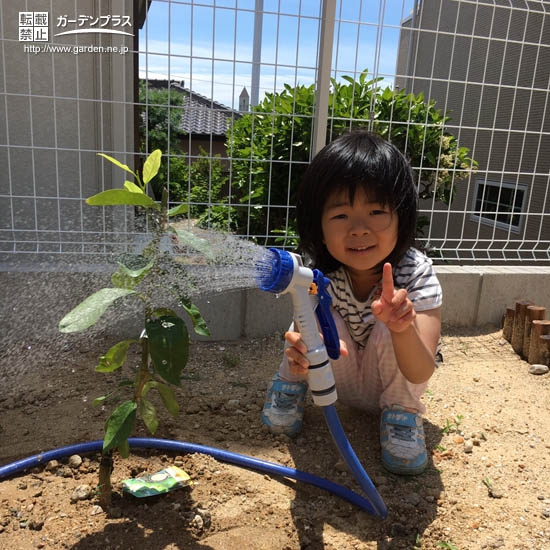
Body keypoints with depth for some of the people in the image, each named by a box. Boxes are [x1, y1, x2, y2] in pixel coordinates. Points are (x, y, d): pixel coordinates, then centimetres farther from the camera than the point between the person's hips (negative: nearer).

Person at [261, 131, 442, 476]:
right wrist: (302, 357, -52)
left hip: (393, 380, 0)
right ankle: (290, 386, 3)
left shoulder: (416, 274, -29)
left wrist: (403, 328, -57)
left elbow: (420, 374, -35)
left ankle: (403, 414, -4)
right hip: (342, 381, 1)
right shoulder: (316, 273, -25)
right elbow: (307, 336, -27)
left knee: (389, 329, -32)